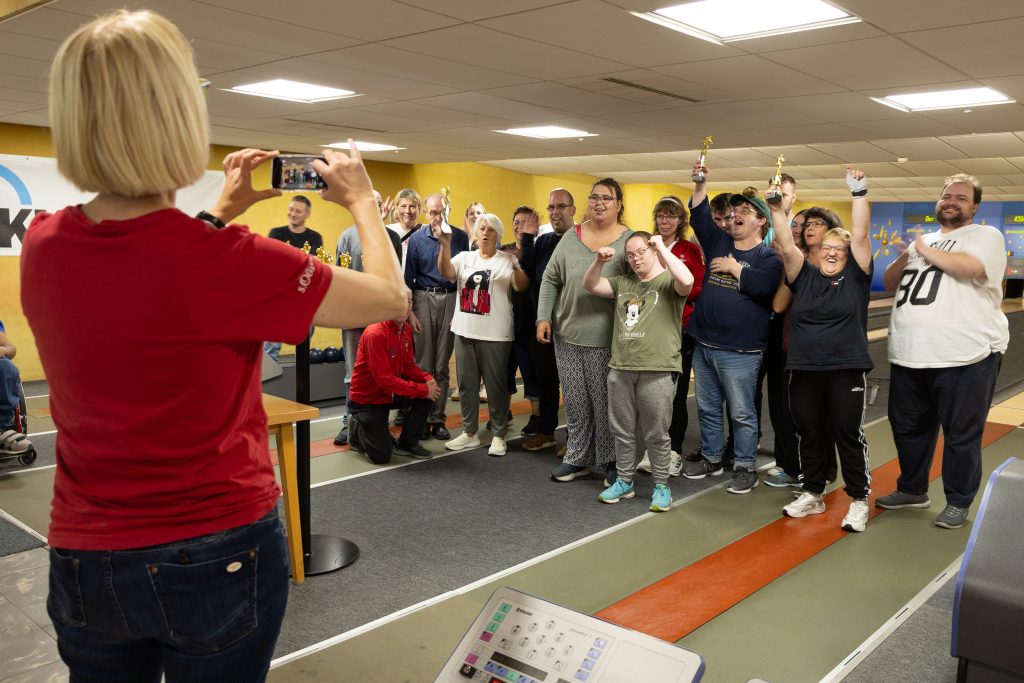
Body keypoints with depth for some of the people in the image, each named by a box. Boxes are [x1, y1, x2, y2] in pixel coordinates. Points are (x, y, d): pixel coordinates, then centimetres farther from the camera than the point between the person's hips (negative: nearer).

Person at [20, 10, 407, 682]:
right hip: (221, 552, -4)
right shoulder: (225, 261, -26)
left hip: (84, 558, 5)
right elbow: (389, 298, -13)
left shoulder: (42, 244, -7)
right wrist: (362, 200, 2)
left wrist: (221, 212, 14)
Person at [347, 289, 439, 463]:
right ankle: (358, 429, 21)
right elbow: (384, 378, -29)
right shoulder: (375, 334, -27)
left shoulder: (405, 329, -1)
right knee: (381, 456, -11)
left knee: (429, 393, -14)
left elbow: (408, 366, 5)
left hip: (390, 393, 8)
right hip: (367, 399, -7)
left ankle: (407, 444, 4)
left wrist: (428, 379, -16)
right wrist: (422, 389, -29)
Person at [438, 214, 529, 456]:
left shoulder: (507, 259, 1)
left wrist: (516, 267, -32)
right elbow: (446, 272, -10)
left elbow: (521, 286, -12)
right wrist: (445, 244, -24)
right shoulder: (464, 257, 8)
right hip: (465, 331, 4)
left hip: (495, 334, -4)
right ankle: (469, 433, 24)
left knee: (496, 385, 3)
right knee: (466, 384, 11)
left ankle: (498, 436, 14)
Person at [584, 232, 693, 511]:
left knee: (656, 434, 4)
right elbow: (590, 285, 15)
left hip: (657, 371, -5)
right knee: (622, 431, 14)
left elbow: (687, 281, -22)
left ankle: (661, 486, 17)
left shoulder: (668, 281, -1)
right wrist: (599, 261, -4)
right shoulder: (622, 283, 17)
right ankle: (624, 481, 27)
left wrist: (662, 248, -13)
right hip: (620, 370, 6)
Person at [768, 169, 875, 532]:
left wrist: (859, 194, -10)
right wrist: (778, 211, -10)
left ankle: (859, 501, 15)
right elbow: (787, 246, -2)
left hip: (846, 371, -2)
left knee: (849, 436, 3)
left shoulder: (855, 277, 2)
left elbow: (860, 235, -6)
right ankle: (813, 495, 26)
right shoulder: (804, 276, 7)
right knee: (810, 435, 12)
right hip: (804, 371, 3)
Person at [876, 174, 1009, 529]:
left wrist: (925, 251, -5)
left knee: (961, 434, 3)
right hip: (909, 356, 7)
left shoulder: (985, 235, 1)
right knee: (908, 427, 15)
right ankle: (912, 489, 32)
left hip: (965, 357, -6)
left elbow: (969, 267, -20)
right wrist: (904, 258, -2)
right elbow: (890, 284, 19)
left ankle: (958, 502, 19)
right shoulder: (921, 241, 20)